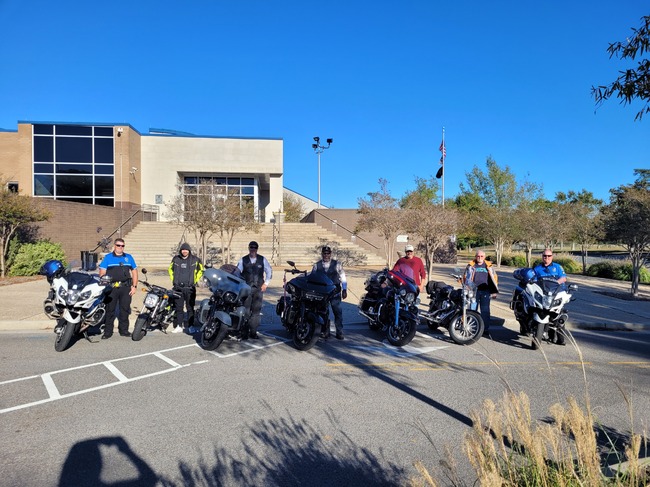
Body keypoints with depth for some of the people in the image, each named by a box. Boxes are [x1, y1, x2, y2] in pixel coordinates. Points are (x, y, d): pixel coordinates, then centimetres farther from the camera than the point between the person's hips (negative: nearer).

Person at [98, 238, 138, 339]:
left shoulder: (129, 257, 13)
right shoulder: (107, 258, 5)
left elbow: (134, 272, 13)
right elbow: (102, 273, 1)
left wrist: (134, 286, 5)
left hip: (126, 288, 2)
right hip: (111, 288, -2)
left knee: (125, 309, 7)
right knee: (110, 310, 1)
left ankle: (124, 330, 16)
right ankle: (108, 331, 9)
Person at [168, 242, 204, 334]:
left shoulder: (195, 259, 1)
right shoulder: (176, 259, 7)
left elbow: (201, 269, 12)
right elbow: (170, 269, 22)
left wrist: (195, 280, 6)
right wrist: (173, 280, 13)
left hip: (190, 288, -2)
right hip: (178, 288, 2)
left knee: (190, 308, 1)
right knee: (178, 308, 6)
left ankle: (190, 326, 7)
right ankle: (179, 326, 12)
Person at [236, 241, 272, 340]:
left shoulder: (262, 259, 8)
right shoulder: (243, 260, 6)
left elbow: (269, 271, 14)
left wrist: (266, 283, 7)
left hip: (259, 288, 1)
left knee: (256, 310, 1)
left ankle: (253, 332, 8)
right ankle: (244, 332, -1)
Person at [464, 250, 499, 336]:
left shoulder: (489, 266, 10)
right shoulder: (471, 266, 8)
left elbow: (494, 278, 14)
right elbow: (466, 277, 10)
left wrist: (494, 292, 11)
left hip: (485, 291, 0)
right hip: (474, 291, 0)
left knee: (485, 310, 0)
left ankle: (486, 329, 6)